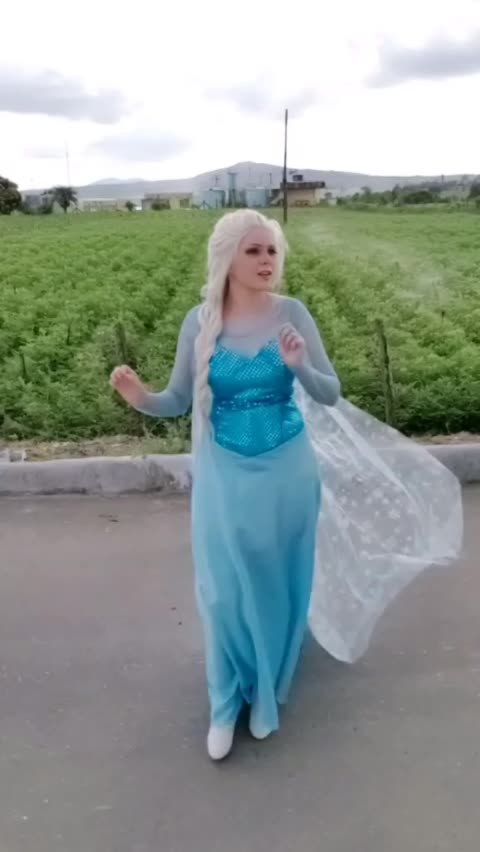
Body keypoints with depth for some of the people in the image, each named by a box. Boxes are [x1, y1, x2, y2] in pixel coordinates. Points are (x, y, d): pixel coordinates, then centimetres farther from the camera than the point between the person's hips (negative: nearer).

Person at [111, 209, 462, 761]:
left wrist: (300, 367, -26)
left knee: (278, 586, 15)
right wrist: (140, 398, -22)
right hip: (225, 476, 0)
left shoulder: (292, 313, -9)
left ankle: (268, 693, 40)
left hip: (287, 472, 0)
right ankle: (225, 704, 32)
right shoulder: (199, 322, -8)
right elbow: (180, 401, -2)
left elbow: (332, 395, -6)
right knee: (225, 591, 8)